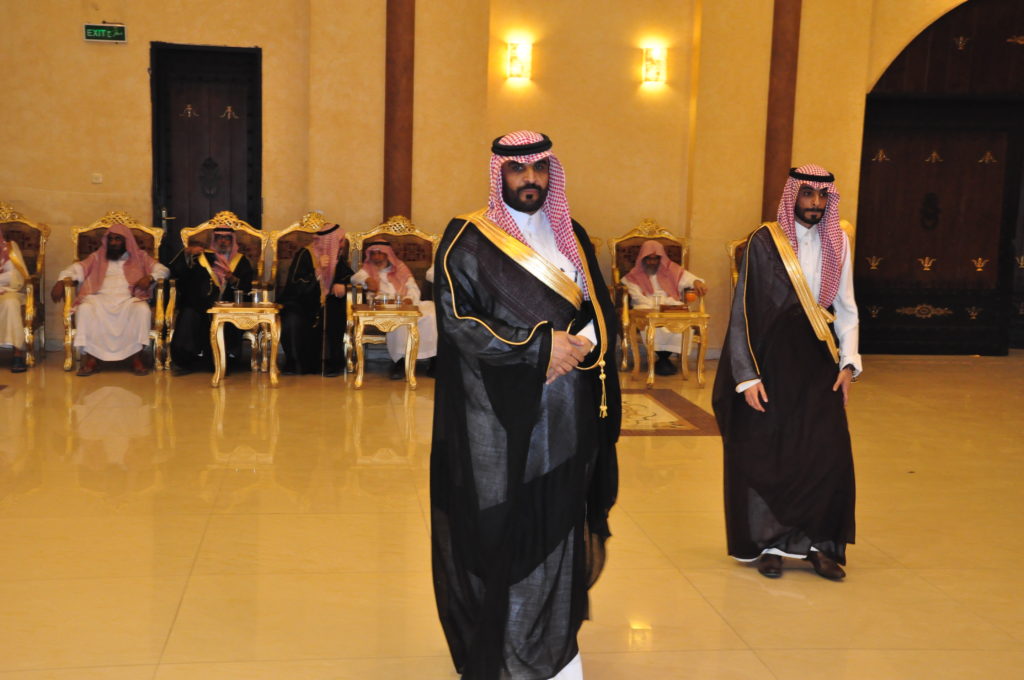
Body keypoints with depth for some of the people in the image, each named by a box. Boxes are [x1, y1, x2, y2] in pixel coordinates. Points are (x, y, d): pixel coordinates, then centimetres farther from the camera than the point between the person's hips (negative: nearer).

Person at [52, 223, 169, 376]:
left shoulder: (140, 257, 20)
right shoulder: (97, 258, 24)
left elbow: (162, 269, 10)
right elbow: (77, 269, 13)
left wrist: (150, 277, -12)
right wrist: (61, 281, -7)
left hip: (129, 300, -1)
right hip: (100, 299, 1)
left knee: (142, 309, -34)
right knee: (85, 309, -32)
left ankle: (137, 357, -29)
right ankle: (92, 358, -28)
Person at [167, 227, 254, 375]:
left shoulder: (241, 261, 18)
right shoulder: (203, 257, 18)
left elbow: (247, 287, 6)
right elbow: (175, 272, 8)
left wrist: (233, 280, -14)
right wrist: (187, 253, -6)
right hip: (201, 305, 1)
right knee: (189, 315, -29)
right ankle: (186, 361, -15)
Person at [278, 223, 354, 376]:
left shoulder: (337, 257, 3)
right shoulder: (304, 255, -14)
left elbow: (348, 273, 19)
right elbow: (296, 286, -21)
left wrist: (340, 283, -5)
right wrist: (318, 269, -29)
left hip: (321, 303, 5)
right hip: (296, 302, -5)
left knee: (335, 313, -28)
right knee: (294, 320, -36)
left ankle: (330, 362, -20)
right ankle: (296, 364, -15)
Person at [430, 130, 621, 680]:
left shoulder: (570, 237, 13)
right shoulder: (468, 241, -3)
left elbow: (601, 314, 13)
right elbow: (458, 322, -13)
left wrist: (579, 346, -9)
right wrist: (541, 346, -17)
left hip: (566, 418, 4)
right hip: (500, 421, -4)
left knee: (559, 527, 7)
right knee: (500, 531, 1)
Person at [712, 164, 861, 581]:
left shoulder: (837, 243, 5)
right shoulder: (764, 242, -7)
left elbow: (846, 307, 11)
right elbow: (743, 310, -7)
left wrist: (848, 361, -1)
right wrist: (746, 375, -12)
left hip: (818, 362, 3)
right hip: (770, 359, -3)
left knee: (828, 452, -2)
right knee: (765, 454, 3)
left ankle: (817, 543, 14)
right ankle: (768, 544, 19)